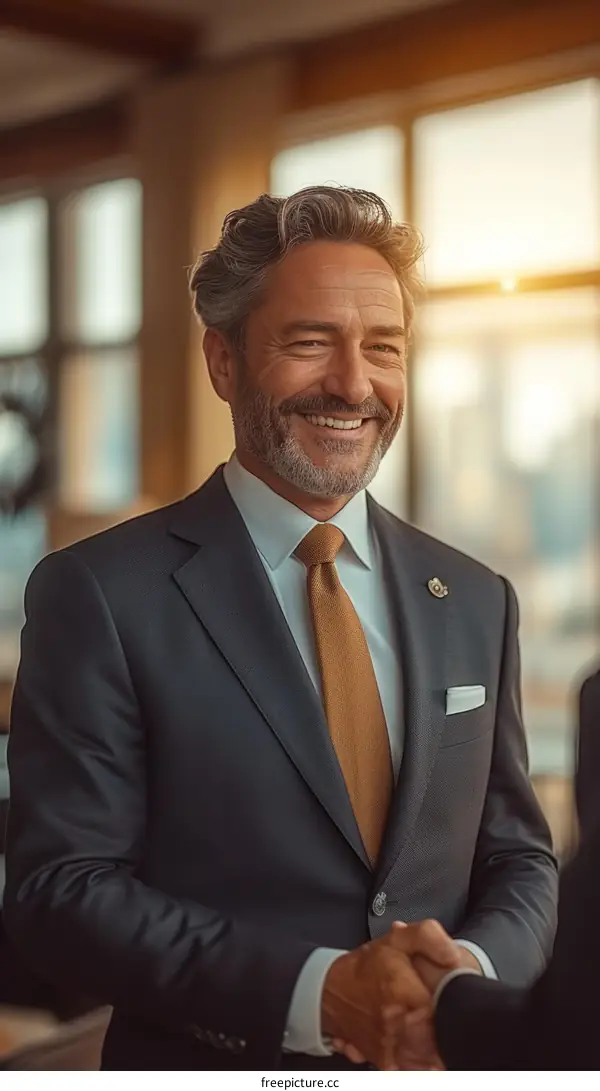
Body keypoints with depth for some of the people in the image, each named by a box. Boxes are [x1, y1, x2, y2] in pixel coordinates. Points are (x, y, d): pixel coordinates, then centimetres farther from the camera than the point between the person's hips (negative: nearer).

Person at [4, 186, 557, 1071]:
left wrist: (473, 975, -16)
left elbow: (520, 860, 4)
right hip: (211, 1063, -4)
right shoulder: (102, 595, -13)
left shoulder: (475, 601, 0)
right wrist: (315, 991, -24)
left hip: (447, 1063, 4)